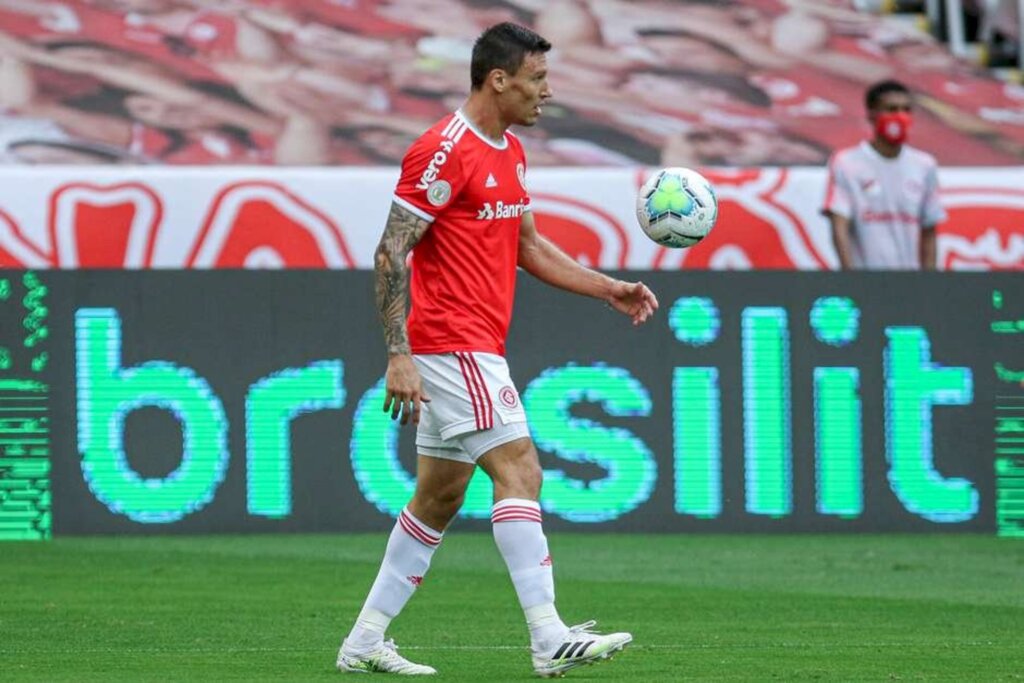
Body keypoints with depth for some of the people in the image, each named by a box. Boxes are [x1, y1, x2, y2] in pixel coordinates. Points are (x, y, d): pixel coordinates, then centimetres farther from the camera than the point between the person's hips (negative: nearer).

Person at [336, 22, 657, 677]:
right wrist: (400, 355, -22)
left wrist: (609, 288, 16)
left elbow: (529, 245, 25)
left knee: (440, 495, 12)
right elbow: (391, 253, -16)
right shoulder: (444, 152, -15)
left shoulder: (510, 153, 15)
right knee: (519, 470, -16)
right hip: (453, 345, -10)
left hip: (476, 347, 10)